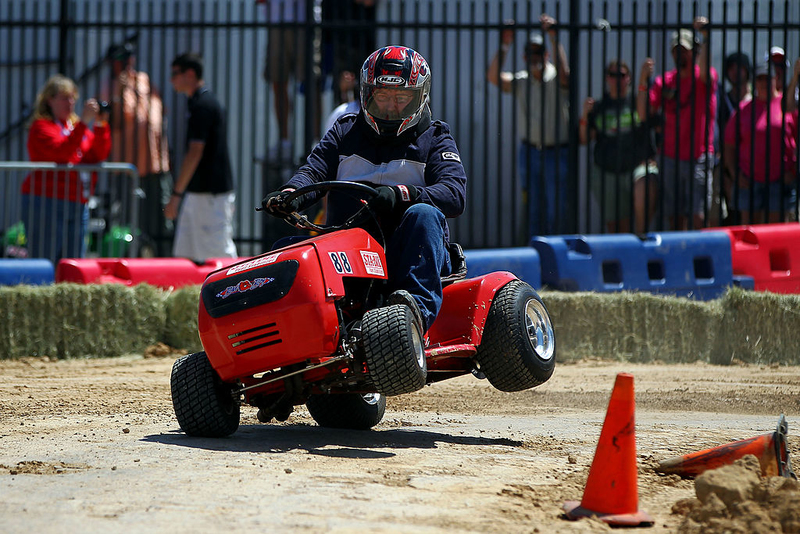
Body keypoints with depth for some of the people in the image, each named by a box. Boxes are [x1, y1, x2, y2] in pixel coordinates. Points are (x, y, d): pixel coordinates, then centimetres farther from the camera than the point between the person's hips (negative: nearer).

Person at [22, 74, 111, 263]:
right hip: (47, 203, -7)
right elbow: (62, 151, -20)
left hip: (78, 205, 7)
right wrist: (83, 122, -22)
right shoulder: (42, 127, -3)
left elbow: (100, 154, 9)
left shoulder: (76, 125, 19)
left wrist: (101, 125, -5)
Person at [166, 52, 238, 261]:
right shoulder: (207, 101, 15)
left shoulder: (202, 105, -16)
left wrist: (176, 193, -21)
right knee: (185, 253, 11)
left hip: (209, 194, -10)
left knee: (220, 256, -7)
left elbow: (195, 152, -22)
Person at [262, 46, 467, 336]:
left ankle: (417, 308, -48)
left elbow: (453, 195, -7)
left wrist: (400, 194, -28)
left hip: (408, 256, -3)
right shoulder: (345, 132, 21)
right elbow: (314, 170, 6)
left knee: (422, 214, -33)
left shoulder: (434, 139, 11)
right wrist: (290, 193, -21)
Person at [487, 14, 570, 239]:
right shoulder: (521, 81, 6)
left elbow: (563, 71, -28)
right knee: (534, 209, 7)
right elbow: (494, 77, -8)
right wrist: (504, 45, -16)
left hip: (557, 152, -4)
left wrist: (553, 37, -32)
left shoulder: (556, 78, -4)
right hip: (529, 151, 4)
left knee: (556, 211, -5)